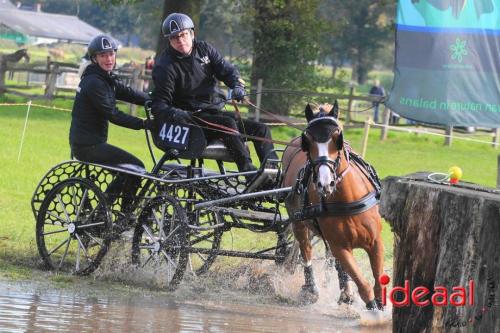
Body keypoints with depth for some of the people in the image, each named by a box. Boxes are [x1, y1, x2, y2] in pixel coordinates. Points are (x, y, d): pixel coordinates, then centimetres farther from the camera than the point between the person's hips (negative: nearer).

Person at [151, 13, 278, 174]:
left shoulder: (204, 49, 9)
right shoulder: (165, 66, -7)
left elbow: (226, 69, 0)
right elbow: (159, 105, -12)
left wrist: (238, 85, -23)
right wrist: (174, 113, -35)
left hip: (216, 111, 7)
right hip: (193, 117, -7)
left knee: (261, 129, -4)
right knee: (228, 123, -33)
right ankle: (249, 172, -40)